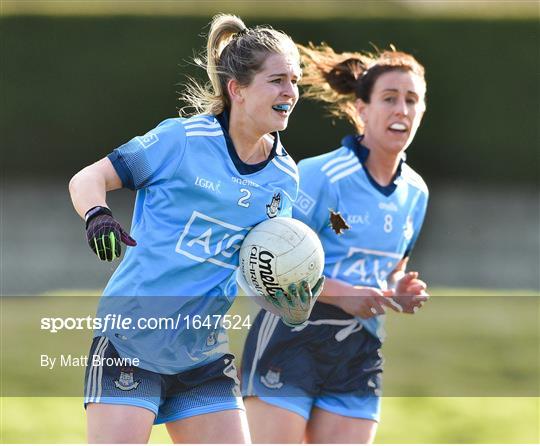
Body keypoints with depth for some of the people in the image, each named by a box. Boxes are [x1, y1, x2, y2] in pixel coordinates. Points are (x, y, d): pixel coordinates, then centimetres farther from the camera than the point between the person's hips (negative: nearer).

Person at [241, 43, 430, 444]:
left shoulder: (415, 193, 10)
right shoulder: (321, 175, -12)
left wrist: (401, 292, 0)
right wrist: (343, 294, -22)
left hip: (360, 354, 6)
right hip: (292, 339, -6)